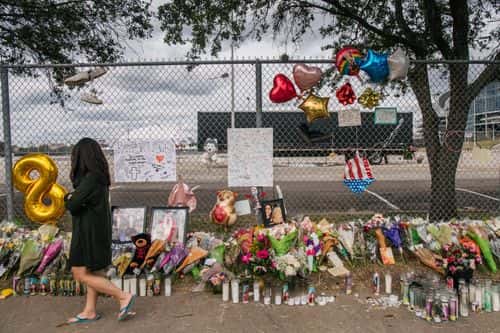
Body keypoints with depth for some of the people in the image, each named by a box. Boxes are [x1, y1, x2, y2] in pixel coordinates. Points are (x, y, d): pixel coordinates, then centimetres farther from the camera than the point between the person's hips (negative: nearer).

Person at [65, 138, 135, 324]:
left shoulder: (91, 178, -22)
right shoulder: (99, 176, 8)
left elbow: (72, 205, -20)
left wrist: (68, 198, 1)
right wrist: (72, 198, -8)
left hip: (90, 232, -9)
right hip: (94, 230, 9)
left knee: (81, 275, -2)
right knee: (91, 272, 16)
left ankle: (124, 297, -1)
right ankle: (90, 312, 28)